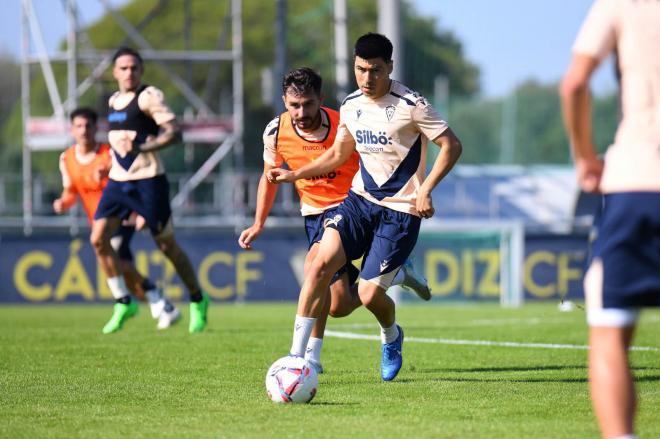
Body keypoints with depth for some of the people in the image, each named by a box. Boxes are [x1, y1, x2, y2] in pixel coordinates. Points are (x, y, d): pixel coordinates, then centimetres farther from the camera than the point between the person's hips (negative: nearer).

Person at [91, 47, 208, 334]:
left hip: (148, 181, -7)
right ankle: (123, 302, 3)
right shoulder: (114, 101, 14)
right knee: (98, 238, -8)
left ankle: (197, 301, 21)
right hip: (118, 181, 7)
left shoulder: (149, 97, -9)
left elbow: (174, 132, -17)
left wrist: (141, 147, -27)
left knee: (167, 245, 1)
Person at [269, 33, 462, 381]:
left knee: (369, 293, -10)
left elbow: (451, 146, -10)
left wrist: (425, 189, -20)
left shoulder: (410, 105, -13)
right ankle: (297, 354, -14)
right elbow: (339, 154, 22)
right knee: (321, 264, -18)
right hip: (360, 199, 5)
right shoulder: (351, 105, 6)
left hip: (400, 211, -5)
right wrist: (295, 175, 12)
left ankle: (391, 336, 27)